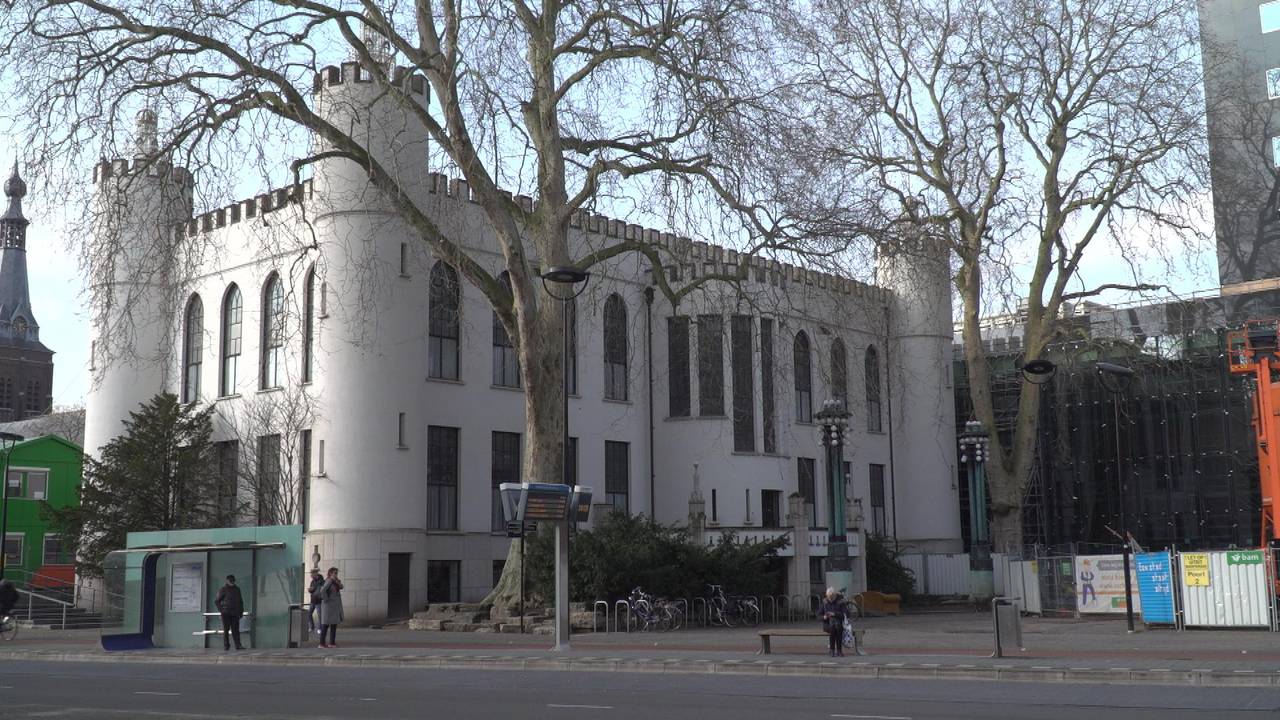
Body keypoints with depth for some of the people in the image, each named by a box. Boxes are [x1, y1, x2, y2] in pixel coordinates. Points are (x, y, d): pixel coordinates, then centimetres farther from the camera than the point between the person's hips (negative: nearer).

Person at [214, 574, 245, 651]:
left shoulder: (237, 589, 14)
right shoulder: (223, 589, 0)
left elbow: (240, 601, 20)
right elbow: (216, 601, 1)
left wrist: (241, 611, 14)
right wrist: (221, 610, -6)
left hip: (235, 613, 3)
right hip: (226, 613, -3)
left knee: (235, 630, -1)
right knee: (226, 630, 0)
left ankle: (238, 645, -4)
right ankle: (226, 645, 5)